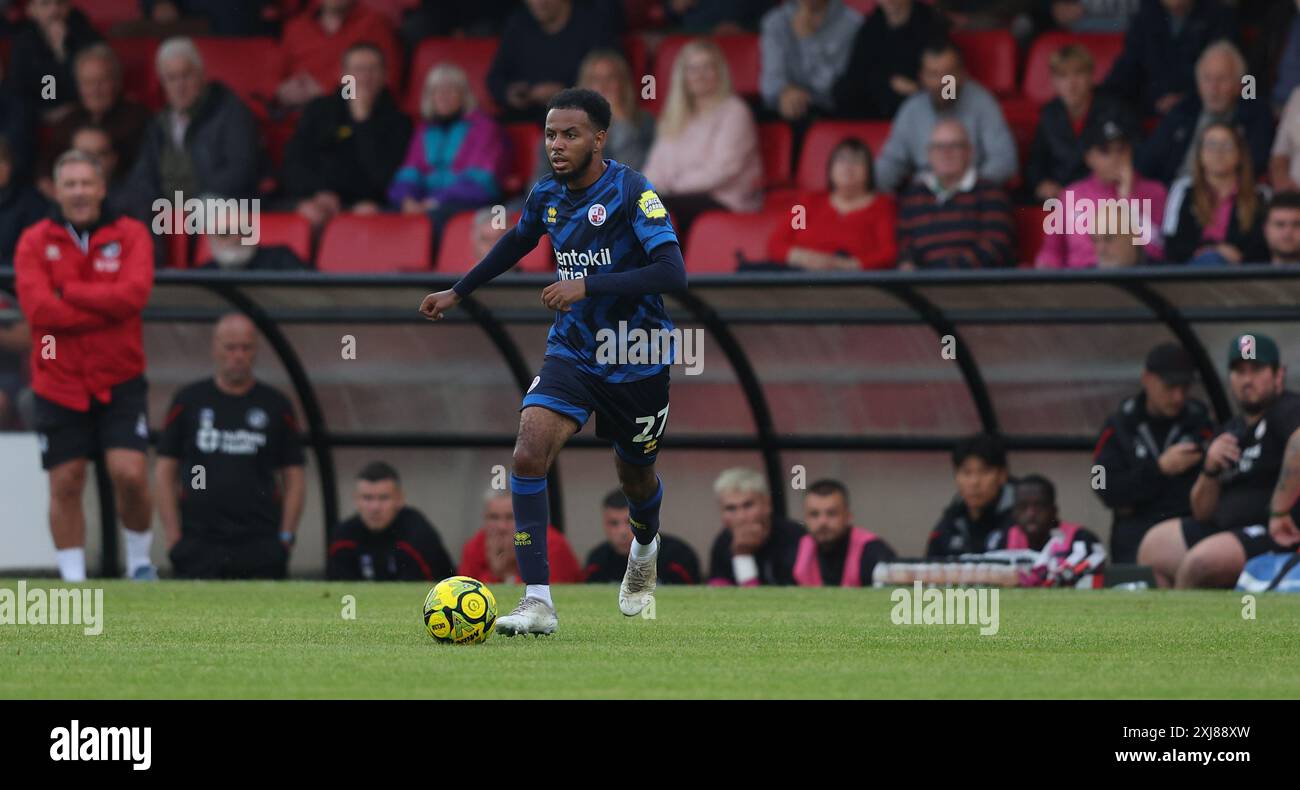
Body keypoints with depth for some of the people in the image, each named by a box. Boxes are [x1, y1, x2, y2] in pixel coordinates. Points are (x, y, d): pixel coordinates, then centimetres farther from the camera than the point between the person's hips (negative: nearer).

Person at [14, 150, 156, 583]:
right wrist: (106, 308, -15)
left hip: (119, 380, -1)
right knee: (66, 483, 2)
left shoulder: (130, 235, 0)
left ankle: (140, 559, 11)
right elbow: (37, 308, -15)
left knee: (129, 473, -11)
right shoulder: (35, 242, -1)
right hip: (59, 383, 1)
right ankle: (73, 577, 11)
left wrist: (67, 292, -14)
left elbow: (133, 294, -17)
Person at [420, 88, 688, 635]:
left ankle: (645, 548, 55)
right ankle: (537, 602, -20)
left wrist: (587, 285, -34)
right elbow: (516, 242, 23)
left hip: (637, 359, -4)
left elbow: (673, 272, -29)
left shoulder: (630, 192, -18)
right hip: (571, 352, 4)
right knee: (529, 454, -20)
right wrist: (458, 293, 30)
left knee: (634, 474, 16)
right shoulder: (548, 196, 0)